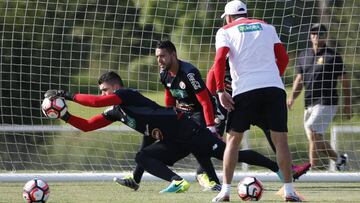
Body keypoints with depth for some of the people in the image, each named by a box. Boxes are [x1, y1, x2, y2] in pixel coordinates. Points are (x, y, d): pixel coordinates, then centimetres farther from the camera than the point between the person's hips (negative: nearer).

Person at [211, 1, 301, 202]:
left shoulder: (226, 31, 10)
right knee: (280, 138, 6)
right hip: (274, 87, 2)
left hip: (245, 89, -2)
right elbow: (283, 58, 14)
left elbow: (220, 60, -5)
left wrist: (220, 91, -5)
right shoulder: (267, 27, 20)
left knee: (233, 138, 10)